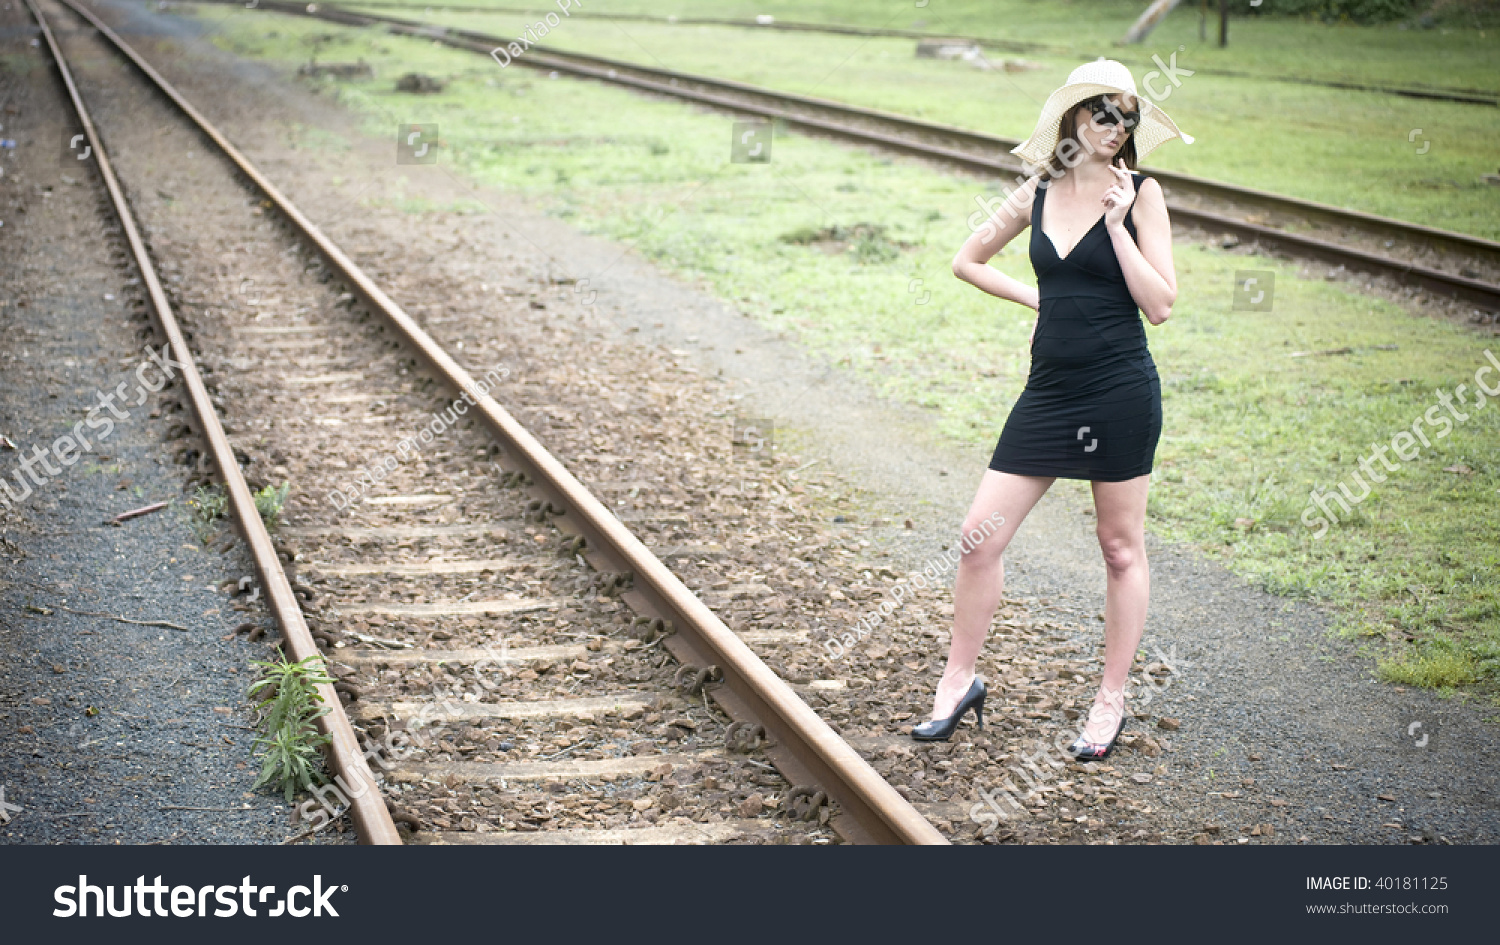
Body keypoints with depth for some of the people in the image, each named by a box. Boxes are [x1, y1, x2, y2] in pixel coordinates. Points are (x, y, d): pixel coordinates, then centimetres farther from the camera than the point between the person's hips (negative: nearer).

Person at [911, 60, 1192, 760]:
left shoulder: (1140, 193, -3)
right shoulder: (1038, 191, 7)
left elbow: (1161, 305, -11)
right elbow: (968, 261, 20)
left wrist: (1117, 223, -16)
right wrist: (1035, 297, 10)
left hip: (1120, 391, -4)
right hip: (1049, 389, 4)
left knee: (1121, 549, 7)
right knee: (980, 536, 2)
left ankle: (1111, 702, 21)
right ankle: (958, 682, 19)